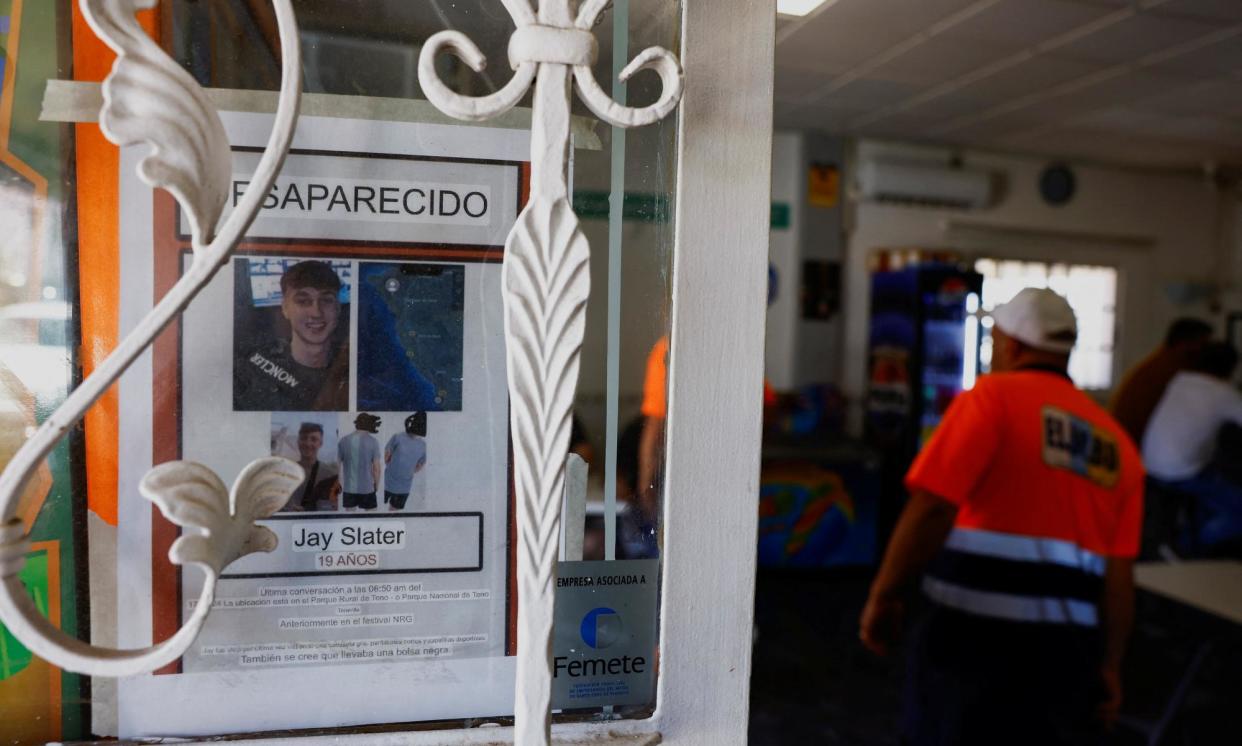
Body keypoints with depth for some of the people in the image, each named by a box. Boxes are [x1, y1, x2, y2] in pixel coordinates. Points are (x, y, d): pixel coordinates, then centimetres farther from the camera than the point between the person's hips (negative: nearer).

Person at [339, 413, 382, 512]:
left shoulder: (343, 441, -4)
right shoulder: (373, 442, -10)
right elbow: (376, 468, -9)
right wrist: (376, 484, 7)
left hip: (349, 487, 2)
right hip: (367, 487, -2)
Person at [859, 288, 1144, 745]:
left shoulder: (994, 397, -5)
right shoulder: (1117, 442, 12)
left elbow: (932, 506, -16)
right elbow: (1119, 573, 8)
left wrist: (884, 596, -7)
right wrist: (1109, 665, 12)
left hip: (978, 636, -6)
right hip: (1072, 648, 6)